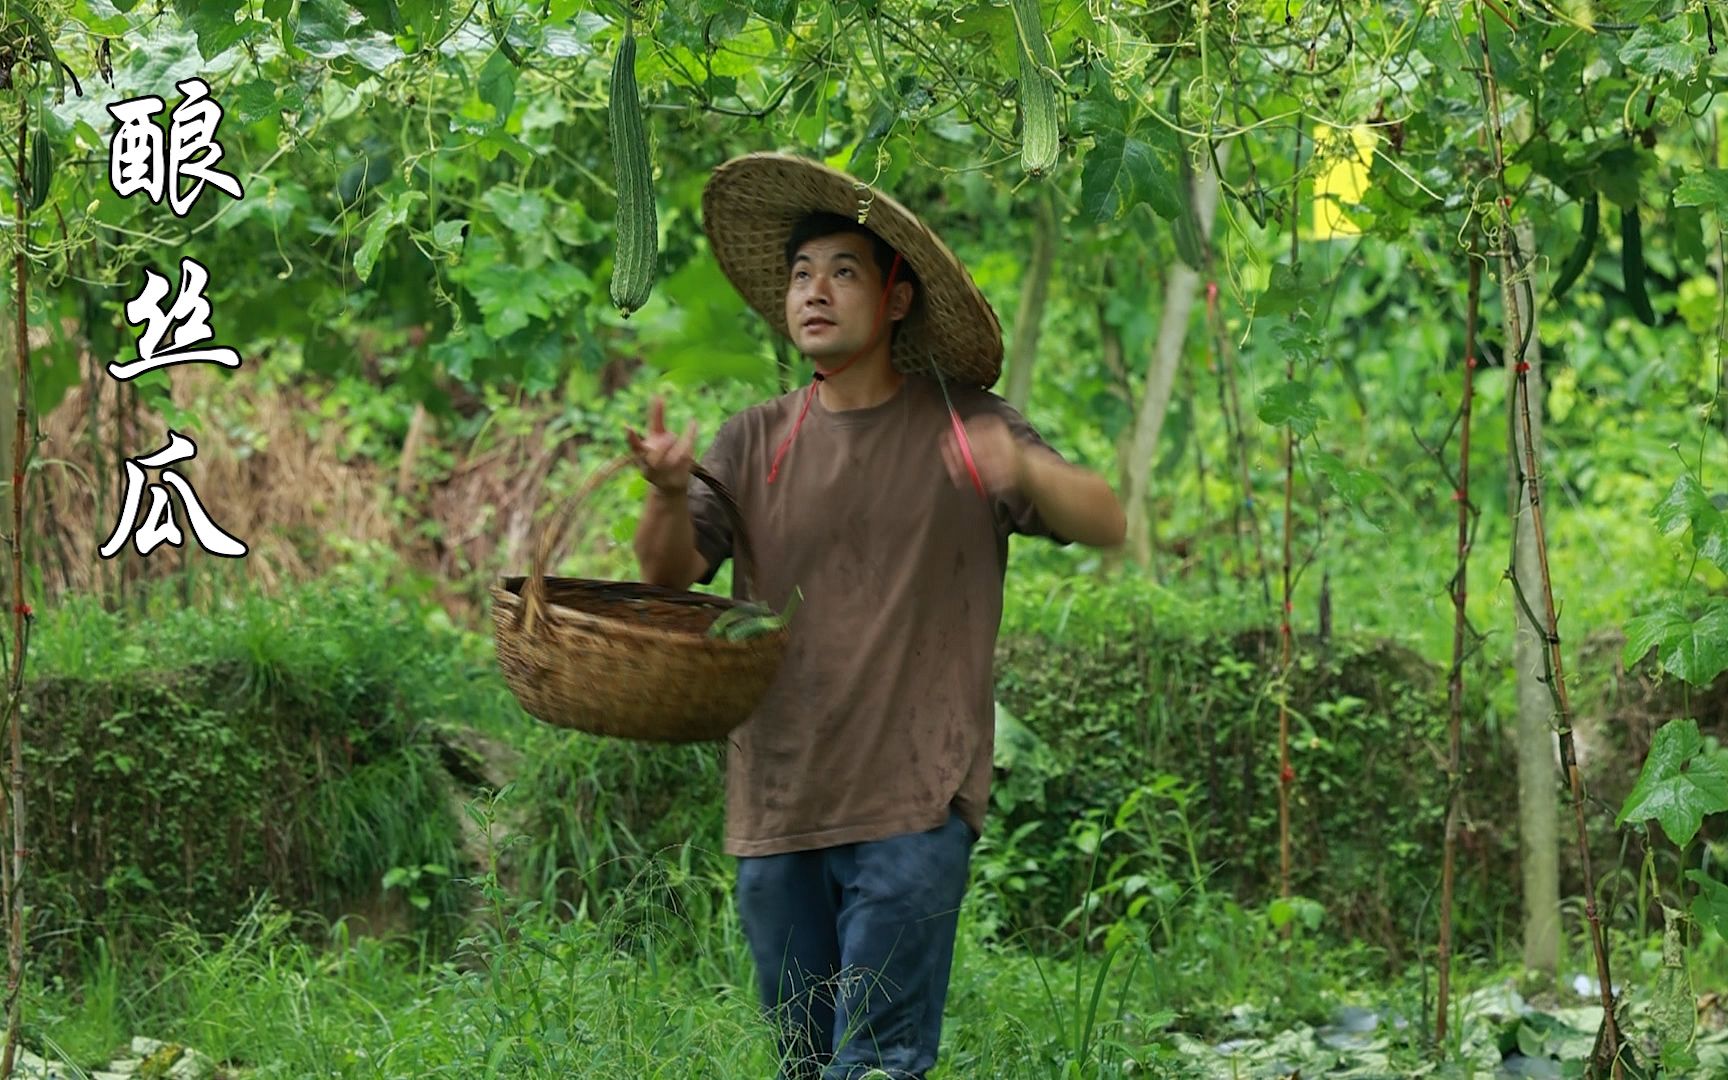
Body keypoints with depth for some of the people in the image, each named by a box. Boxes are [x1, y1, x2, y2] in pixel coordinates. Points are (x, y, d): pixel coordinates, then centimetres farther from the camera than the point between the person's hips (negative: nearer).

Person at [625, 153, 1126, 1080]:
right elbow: (668, 572, 0)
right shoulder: (757, 440, 10)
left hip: (911, 805, -4)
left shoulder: (964, 430, 1)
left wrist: (1024, 471, -30)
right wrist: (668, 492, -23)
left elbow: (1108, 525, -8)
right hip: (776, 809, 4)